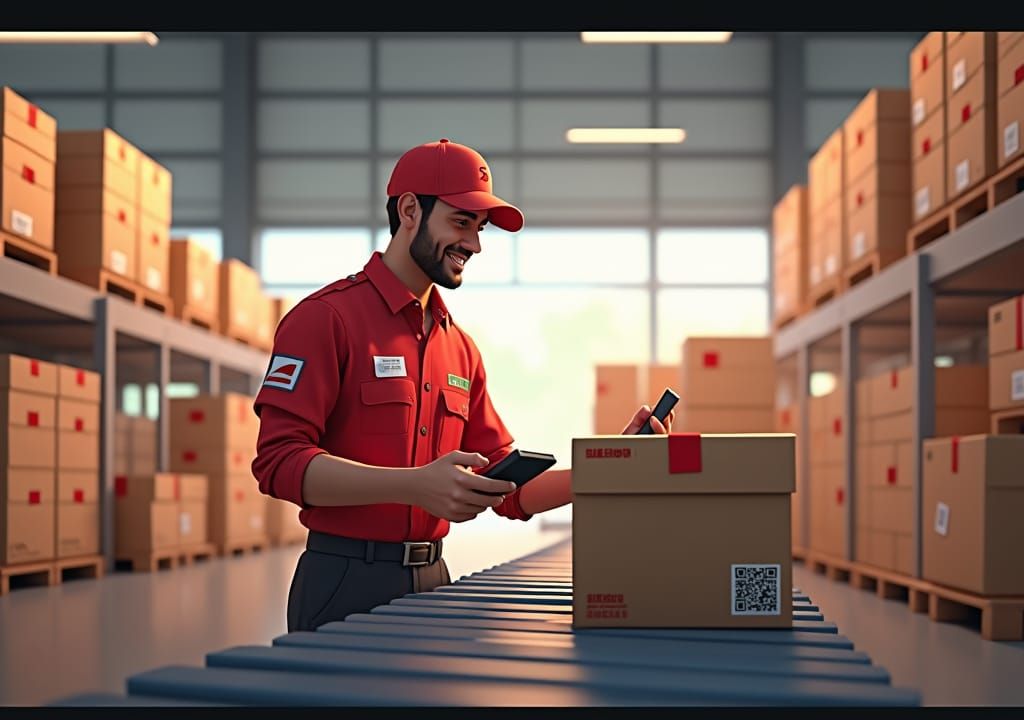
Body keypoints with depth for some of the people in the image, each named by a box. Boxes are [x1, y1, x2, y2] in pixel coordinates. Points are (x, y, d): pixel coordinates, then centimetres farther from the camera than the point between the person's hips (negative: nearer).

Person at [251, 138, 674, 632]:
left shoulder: (461, 349, 13)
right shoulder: (326, 318, -7)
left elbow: (508, 490, 13)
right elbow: (279, 461, -17)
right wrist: (415, 486, -27)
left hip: (433, 582, 7)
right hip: (346, 585, -6)